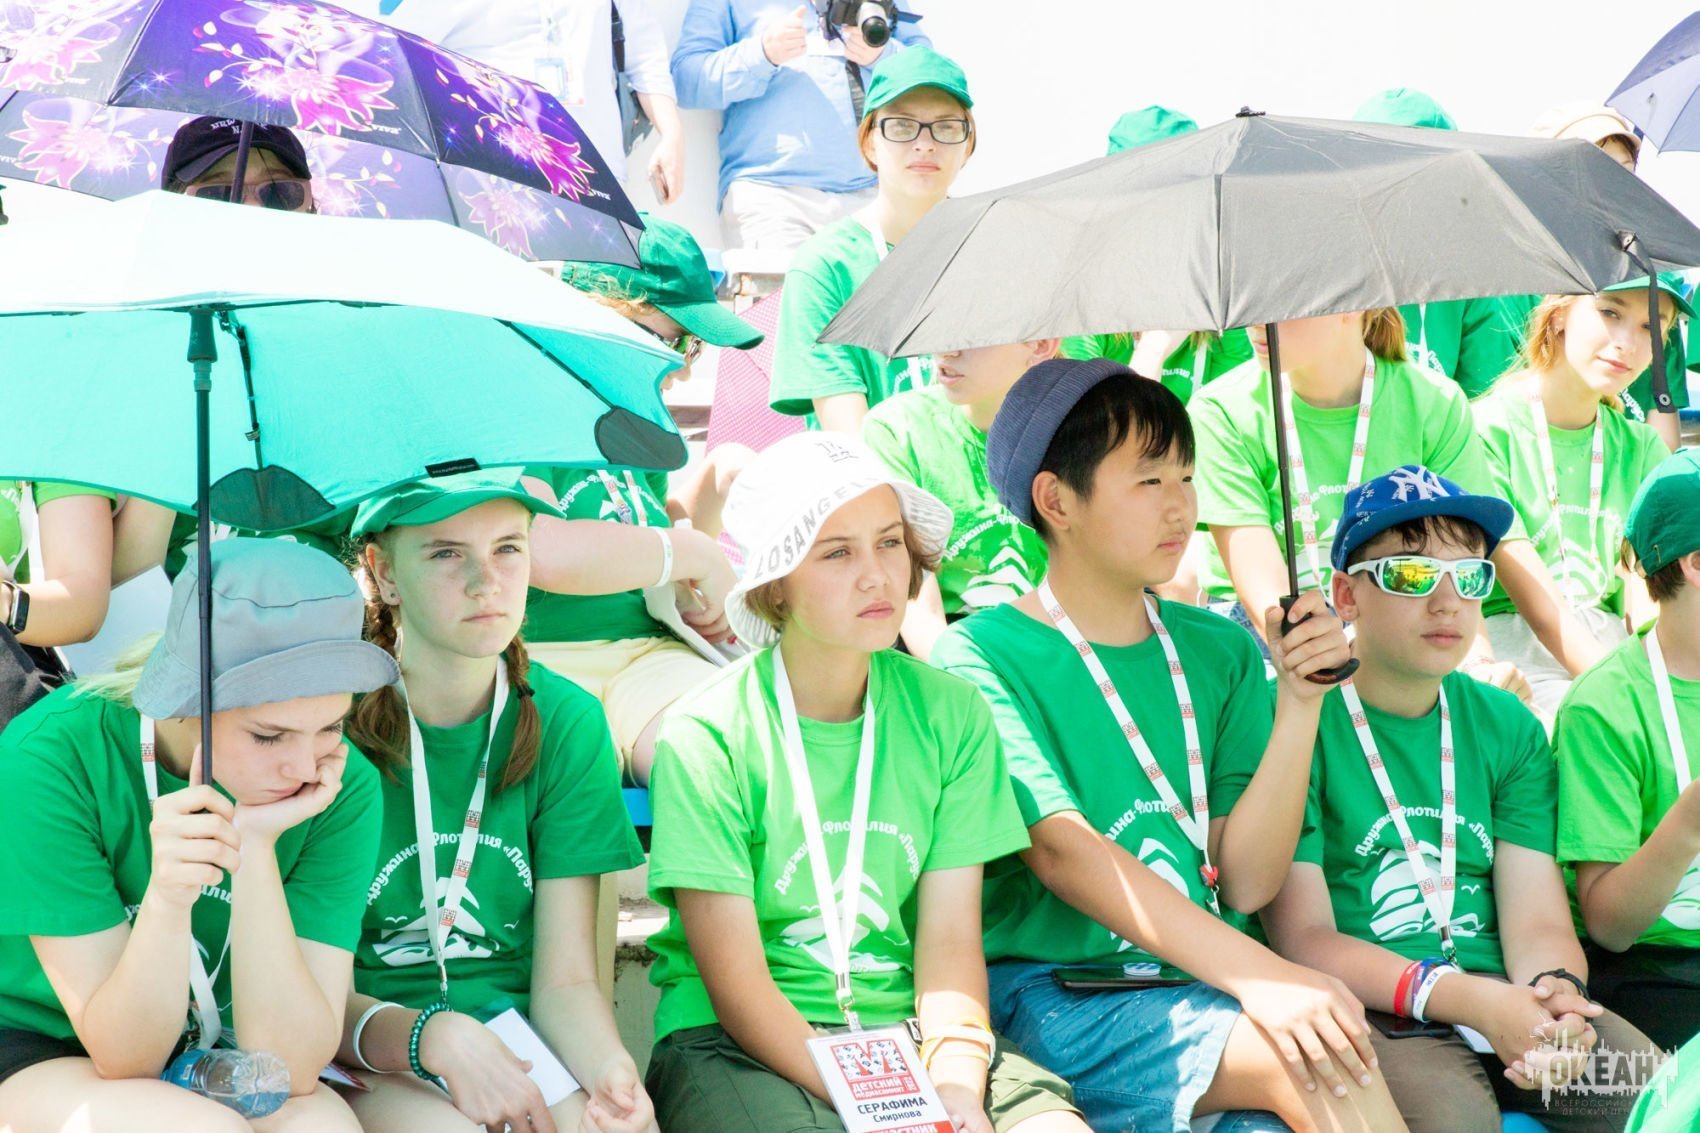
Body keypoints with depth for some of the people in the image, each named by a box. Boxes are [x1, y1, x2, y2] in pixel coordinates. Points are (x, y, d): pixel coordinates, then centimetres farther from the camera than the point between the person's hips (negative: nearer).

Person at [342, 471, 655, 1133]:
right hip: (368, 1057, -3)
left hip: (518, 1038, 3)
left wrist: (607, 1070, -23)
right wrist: (434, 1037, -27)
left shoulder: (567, 723, 1)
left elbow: (565, 979, -1)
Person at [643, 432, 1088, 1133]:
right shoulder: (705, 735, -9)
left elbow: (951, 940, 1)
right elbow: (738, 985, -11)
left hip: (907, 1026, 3)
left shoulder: (951, 714, 4)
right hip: (735, 1044, -3)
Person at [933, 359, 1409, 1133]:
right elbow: (1061, 851, -16)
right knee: (1307, 1063, -28)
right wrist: (1259, 976, -26)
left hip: (1199, 987, 5)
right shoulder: (980, 657, -2)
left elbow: (1244, 882, 7)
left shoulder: (1219, 650, 14)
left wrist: (1299, 704, -4)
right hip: (1047, 993, -5)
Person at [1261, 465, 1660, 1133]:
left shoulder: (1508, 728, 14)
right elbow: (1302, 939, -10)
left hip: (1504, 998, 5)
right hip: (1367, 1010, -5)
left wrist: (1555, 993, -20)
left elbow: (1538, 920, 5)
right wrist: (1475, 1001, -21)